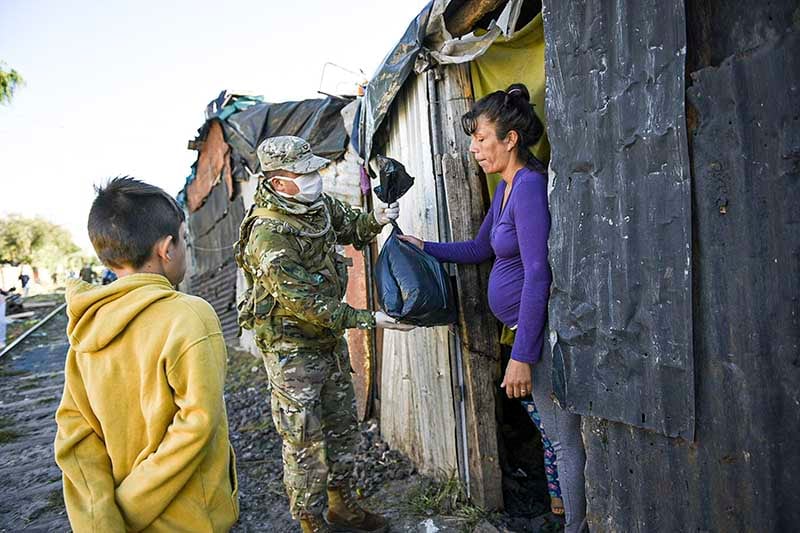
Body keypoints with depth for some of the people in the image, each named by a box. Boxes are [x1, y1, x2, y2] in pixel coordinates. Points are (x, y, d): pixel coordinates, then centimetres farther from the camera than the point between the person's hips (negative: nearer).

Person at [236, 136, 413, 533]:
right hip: (292, 347, -8)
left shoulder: (319, 203, -3)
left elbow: (349, 227, 17)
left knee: (342, 426, 19)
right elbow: (305, 303, -27)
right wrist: (369, 319, -26)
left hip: (330, 336, 8)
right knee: (304, 441, 4)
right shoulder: (269, 236, -27)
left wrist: (375, 219, -4)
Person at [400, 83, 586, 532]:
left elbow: (537, 274, -24)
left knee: (564, 435, 5)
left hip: (539, 327, -10)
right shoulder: (506, 186, 11)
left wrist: (521, 355, -22)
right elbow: (480, 249, 22)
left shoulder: (530, 184, -19)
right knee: (552, 426, 22)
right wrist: (424, 247, 16)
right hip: (528, 324, 10)